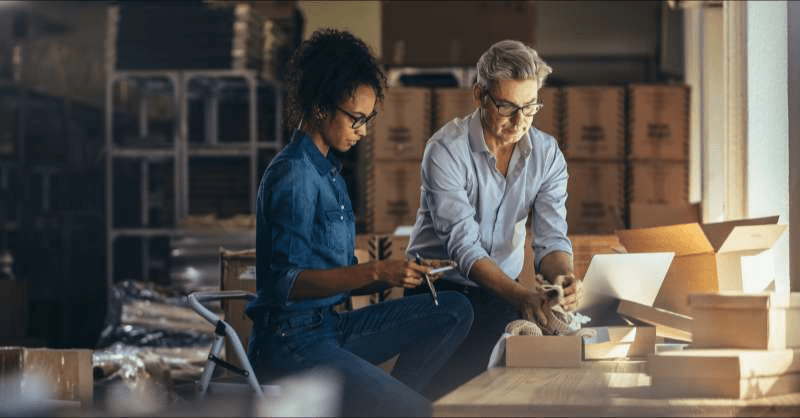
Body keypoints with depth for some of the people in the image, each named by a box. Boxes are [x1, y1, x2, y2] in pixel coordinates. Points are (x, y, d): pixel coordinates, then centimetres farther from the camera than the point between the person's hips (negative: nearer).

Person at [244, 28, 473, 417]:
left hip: (331, 325, 10)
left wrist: (398, 272, 2)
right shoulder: (292, 176, -14)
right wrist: (375, 272, -24)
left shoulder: (327, 169, 16)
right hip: (290, 343, -10)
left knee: (454, 310, 1)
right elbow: (286, 282, -21)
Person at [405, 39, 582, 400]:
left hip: (505, 287, 5)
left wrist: (564, 277, -31)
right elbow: (464, 246, -24)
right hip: (441, 285, -5)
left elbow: (551, 238, -6)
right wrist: (517, 293, -40)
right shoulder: (446, 150, -16)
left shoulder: (546, 154, 0)